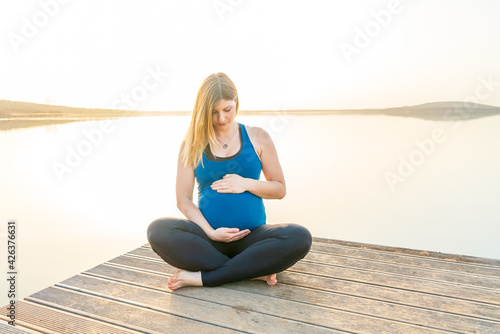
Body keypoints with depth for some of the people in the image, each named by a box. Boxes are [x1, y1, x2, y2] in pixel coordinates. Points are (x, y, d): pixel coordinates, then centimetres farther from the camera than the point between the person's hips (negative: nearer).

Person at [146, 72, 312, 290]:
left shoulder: (257, 137, 7)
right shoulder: (192, 144, 6)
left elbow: (280, 189, 10)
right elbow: (183, 200, 2)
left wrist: (247, 184, -9)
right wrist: (210, 232, -14)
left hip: (252, 236, 1)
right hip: (209, 237, 0)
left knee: (300, 238, -29)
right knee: (158, 232, -28)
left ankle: (203, 277, -22)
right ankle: (254, 271, -22)